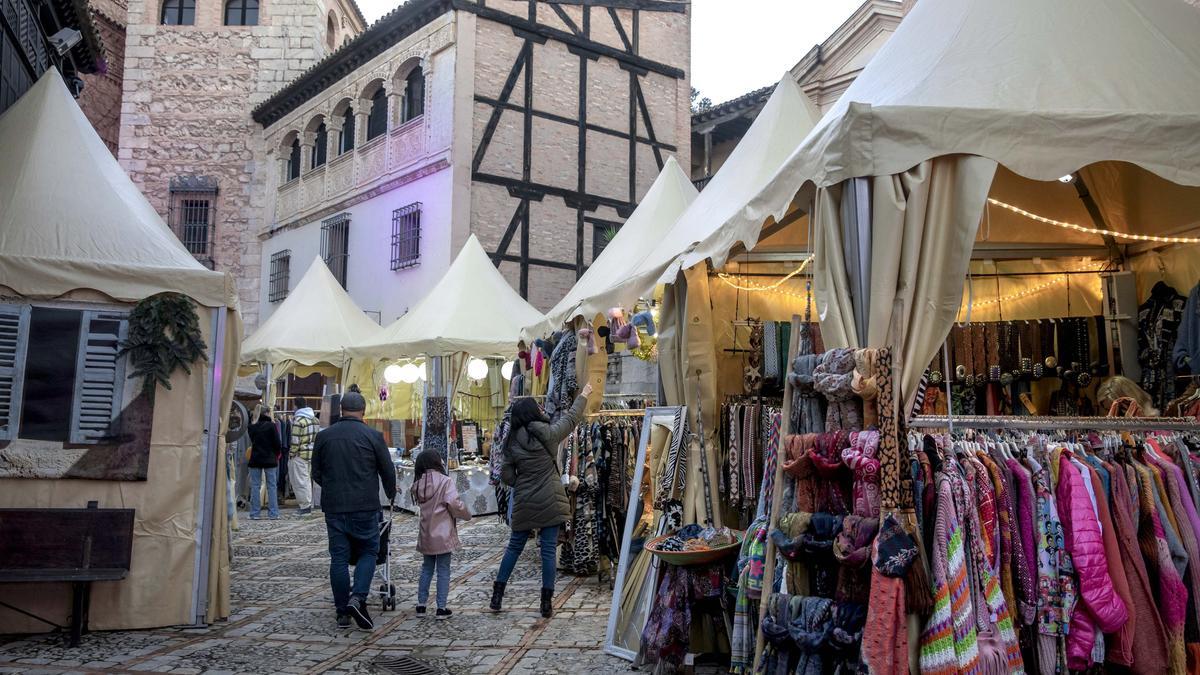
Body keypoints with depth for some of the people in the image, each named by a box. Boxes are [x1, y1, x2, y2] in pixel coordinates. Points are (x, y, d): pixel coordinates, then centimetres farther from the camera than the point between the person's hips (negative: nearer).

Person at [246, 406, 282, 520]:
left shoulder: (252, 427, 1)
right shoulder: (271, 425, -9)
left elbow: (252, 442, 11)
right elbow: (277, 443, -7)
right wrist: (277, 453, 10)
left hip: (255, 459, 3)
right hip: (269, 459, -2)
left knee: (255, 486, 7)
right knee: (272, 486, 3)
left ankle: (255, 513, 7)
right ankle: (273, 513, 3)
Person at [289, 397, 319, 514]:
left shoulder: (298, 420, -15)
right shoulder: (315, 419, 9)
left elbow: (295, 440, -16)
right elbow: (317, 437, 11)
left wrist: (291, 454, -6)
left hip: (300, 454, -8)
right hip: (312, 453, 8)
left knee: (300, 480, -1)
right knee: (306, 479, 17)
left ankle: (305, 506, 0)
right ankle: (308, 504, 22)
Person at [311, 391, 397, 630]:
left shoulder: (324, 436, 5)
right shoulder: (373, 436, -4)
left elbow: (316, 474, 13)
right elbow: (388, 470, 2)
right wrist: (391, 494, 21)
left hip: (333, 506, 3)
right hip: (364, 507, -3)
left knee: (339, 557, 8)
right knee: (368, 552, 9)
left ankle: (342, 611, 12)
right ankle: (357, 598, -10)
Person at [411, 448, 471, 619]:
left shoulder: (419, 484, 3)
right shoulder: (445, 481, -15)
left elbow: (418, 502, 3)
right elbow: (454, 504, -20)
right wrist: (466, 515, -4)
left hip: (426, 535, 5)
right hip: (442, 534, -5)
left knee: (426, 568, 19)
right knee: (443, 570, 4)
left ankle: (421, 605, 21)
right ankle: (441, 608, 7)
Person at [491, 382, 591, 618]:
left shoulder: (512, 442, 0)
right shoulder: (548, 434, -10)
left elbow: (506, 475, 2)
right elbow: (570, 418, 4)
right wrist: (584, 395, 18)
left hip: (524, 504, 3)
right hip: (549, 502, -3)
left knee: (514, 546, 16)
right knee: (548, 550, 4)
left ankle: (497, 594, 20)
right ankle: (547, 602, 9)